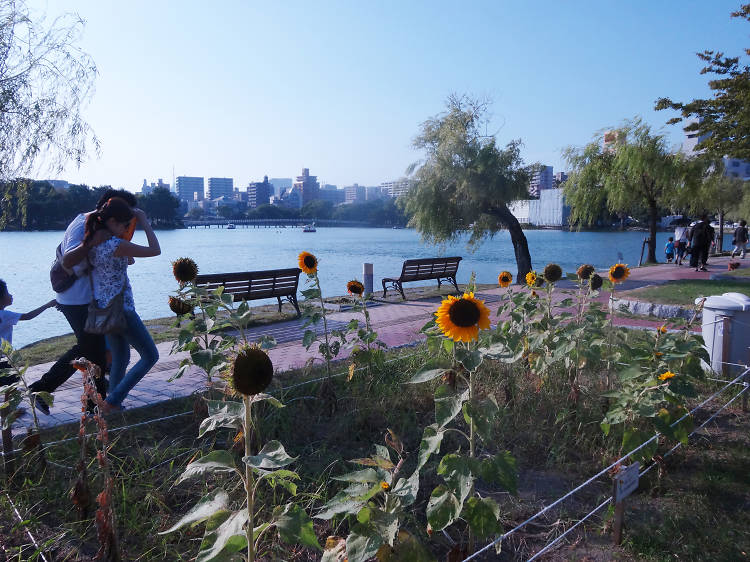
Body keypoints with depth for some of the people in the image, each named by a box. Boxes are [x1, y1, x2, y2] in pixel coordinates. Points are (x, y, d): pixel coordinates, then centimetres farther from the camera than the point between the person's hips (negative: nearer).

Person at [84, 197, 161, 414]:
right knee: (150, 357, 6)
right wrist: (144, 222, -6)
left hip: (101, 309, 9)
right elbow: (155, 250, -14)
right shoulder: (116, 245, -23)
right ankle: (112, 401, 5)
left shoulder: (90, 241, 1)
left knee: (120, 357, 22)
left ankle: (114, 406, 28)